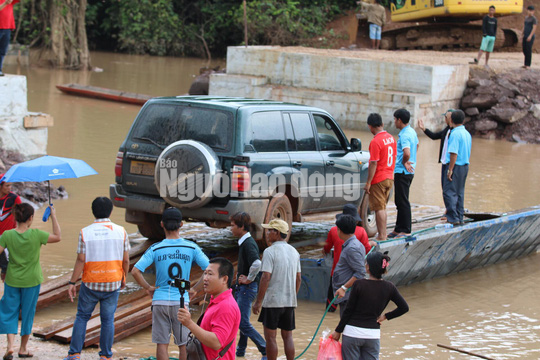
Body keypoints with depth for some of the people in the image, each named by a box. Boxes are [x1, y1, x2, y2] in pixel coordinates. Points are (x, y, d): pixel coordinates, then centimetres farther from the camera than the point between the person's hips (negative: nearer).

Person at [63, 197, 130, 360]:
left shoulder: (85, 232, -8)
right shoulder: (120, 231, -4)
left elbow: (80, 261, -8)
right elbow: (126, 260, 0)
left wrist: (72, 283, 0)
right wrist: (124, 279, 15)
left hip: (90, 284, -1)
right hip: (112, 284, 1)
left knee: (82, 317, 12)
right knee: (108, 319, 9)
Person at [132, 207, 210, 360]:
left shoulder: (155, 249, -4)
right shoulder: (192, 248, -3)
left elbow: (135, 271, -12)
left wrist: (148, 288, 2)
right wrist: (194, 289, 3)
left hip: (160, 300, 0)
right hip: (181, 301, 0)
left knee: (162, 344, 6)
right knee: (184, 345, 9)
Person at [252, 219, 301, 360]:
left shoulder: (270, 252, -12)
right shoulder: (294, 252, 10)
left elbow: (266, 278, -17)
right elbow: (298, 279, 13)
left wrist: (258, 301, -13)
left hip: (272, 301, -6)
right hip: (289, 301, 6)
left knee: (270, 337, 2)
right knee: (288, 336, 11)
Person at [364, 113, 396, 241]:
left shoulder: (375, 141, -18)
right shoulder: (391, 138, 7)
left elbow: (373, 164, -19)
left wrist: (368, 183, -15)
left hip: (378, 179, -8)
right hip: (389, 178, 8)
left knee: (379, 208, -2)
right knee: (382, 207, 16)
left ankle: (381, 236, 0)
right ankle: (383, 234, 20)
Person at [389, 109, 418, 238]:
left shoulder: (404, 135, -20)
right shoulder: (412, 131, 11)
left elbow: (407, 153, -34)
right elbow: (416, 146, 30)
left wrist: (404, 162, -14)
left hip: (402, 172, -10)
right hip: (409, 171, 10)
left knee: (403, 202, -5)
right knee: (400, 201, 16)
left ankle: (406, 230, -1)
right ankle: (399, 229, 21)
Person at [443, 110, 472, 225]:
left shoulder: (455, 134, -15)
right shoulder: (467, 134, 11)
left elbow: (454, 153, -20)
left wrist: (450, 170, -18)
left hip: (456, 166, -9)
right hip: (465, 165, 9)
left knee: (449, 192, -6)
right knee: (460, 193, 14)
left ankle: (453, 218, -10)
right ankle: (460, 218, 16)